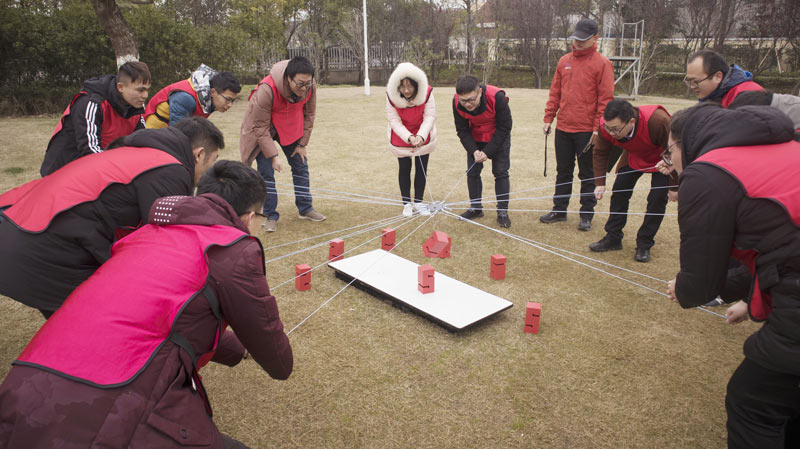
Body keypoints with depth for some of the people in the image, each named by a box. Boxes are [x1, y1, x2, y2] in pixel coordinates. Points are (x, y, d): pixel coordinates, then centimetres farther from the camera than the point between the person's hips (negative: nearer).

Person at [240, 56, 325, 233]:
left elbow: (309, 115, -4)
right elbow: (260, 127, -26)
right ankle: (271, 216, 4)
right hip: (263, 127, -4)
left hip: (290, 127, 5)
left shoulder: (309, 87, -22)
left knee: (301, 164, 6)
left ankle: (305, 209, 20)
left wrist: (302, 144, -2)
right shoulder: (267, 89, -36)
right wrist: (273, 155, -26)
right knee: (266, 171, -9)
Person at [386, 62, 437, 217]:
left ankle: (418, 202, 21)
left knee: (422, 168, 6)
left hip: (423, 136, 1)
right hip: (400, 137, 0)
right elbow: (394, 120, -21)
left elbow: (430, 117, -22)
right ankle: (407, 204, 17)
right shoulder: (391, 96, -25)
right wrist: (408, 137, -35)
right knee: (404, 168, 4)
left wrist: (421, 136, -39)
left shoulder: (426, 93, -26)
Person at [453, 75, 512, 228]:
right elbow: (462, 130, -11)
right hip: (475, 139, 3)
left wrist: (487, 152, -25)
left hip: (498, 137, -3)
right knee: (472, 172, 3)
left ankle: (502, 212, 4)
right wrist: (473, 150, -25)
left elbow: (504, 128, -23)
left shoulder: (497, 97, -34)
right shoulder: (457, 102, -24)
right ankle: (475, 208, 17)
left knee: (501, 172, -5)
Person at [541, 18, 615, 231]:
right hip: (563, 128, 5)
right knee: (563, 171, 13)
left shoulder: (602, 63, -5)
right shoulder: (564, 61, 10)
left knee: (587, 174, 5)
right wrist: (548, 118, 7)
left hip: (587, 131, -5)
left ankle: (587, 214, 16)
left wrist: (597, 128, -14)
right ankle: (559, 210, 24)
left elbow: (605, 99, -9)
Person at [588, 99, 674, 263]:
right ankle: (613, 238, 10)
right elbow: (600, 153, -11)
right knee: (619, 191, -2)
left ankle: (644, 245, 1)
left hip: (662, 160, -4)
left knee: (657, 200, -12)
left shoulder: (658, 121, -43)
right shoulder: (606, 126, -30)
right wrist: (600, 183, -17)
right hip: (634, 158, 4)